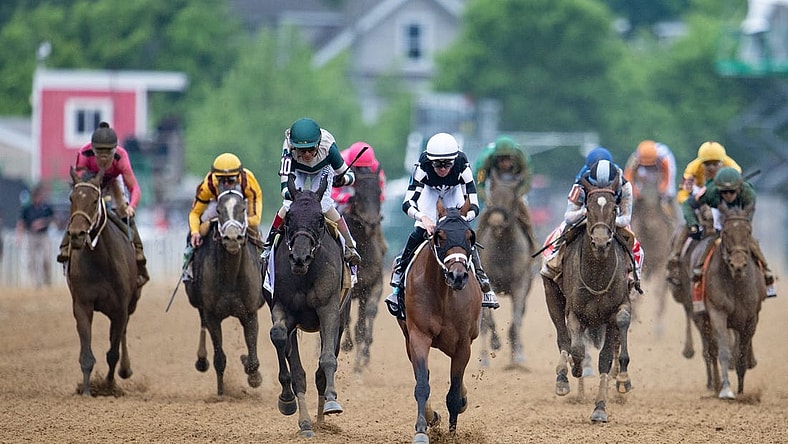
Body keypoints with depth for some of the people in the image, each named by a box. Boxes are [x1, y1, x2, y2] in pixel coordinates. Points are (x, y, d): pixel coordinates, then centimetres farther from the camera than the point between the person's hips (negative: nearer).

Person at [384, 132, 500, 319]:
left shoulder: (462, 167, -37)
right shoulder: (422, 167, -39)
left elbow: (473, 206, -35)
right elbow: (407, 203, -42)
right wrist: (423, 217, -61)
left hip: (454, 190, 1)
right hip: (429, 189, -1)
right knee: (420, 232, -19)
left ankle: (483, 282, -1)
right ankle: (398, 278, -11)